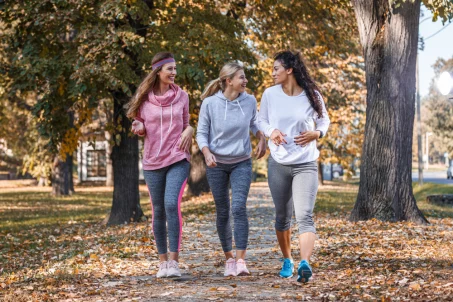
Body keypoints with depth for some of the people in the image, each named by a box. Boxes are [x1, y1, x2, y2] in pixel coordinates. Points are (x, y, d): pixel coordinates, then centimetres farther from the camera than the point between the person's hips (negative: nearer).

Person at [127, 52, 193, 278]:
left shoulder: (181, 96, 4)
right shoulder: (143, 97, 2)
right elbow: (139, 126, 12)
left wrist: (189, 130, -8)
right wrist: (138, 129, -12)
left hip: (177, 160, -1)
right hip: (153, 162, 1)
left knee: (172, 204, -19)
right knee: (158, 211, 7)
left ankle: (174, 261, -16)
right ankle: (163, 261, 21)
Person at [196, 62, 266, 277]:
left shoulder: (249, 101, -5)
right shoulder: (210, 103, -12)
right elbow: (201, 133, -5)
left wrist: (262, 140, -2)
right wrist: (207, 153, -22)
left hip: (241, 163, 1)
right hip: (217, 164, -1)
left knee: (239, 207, -17)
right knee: (222, 213, 5)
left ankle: (241, 260, -16)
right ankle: (229, 259, 20)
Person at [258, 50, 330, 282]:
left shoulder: (312, 95, -4)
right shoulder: (270, 94, -2)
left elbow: (324, 120, 11)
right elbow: (261, 120, 10)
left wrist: (316, 133, -11)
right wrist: (271, 131, -12)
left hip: (305, 164, -2)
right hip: (278, 164, 2)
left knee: (304, 216, -17)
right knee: (282, 217, 12)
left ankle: (305, 264, -29)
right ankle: (287, 260, 30)